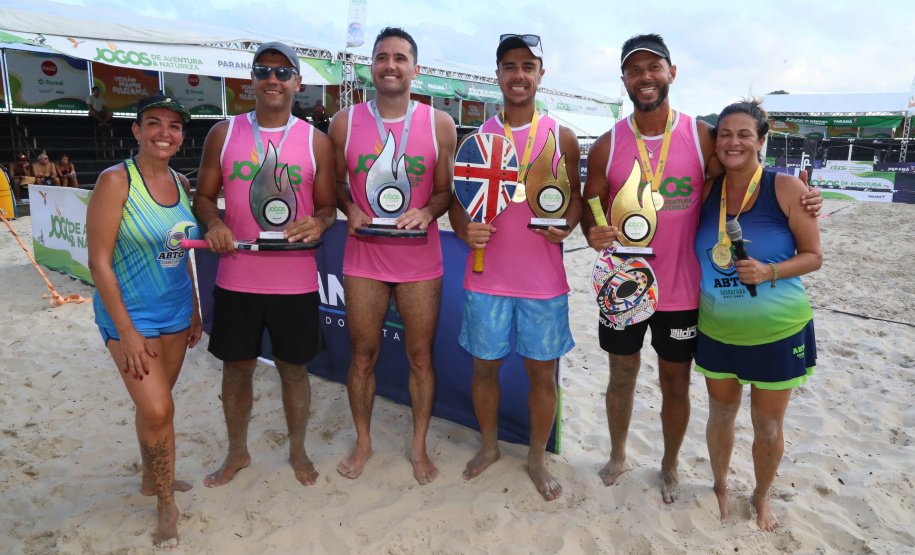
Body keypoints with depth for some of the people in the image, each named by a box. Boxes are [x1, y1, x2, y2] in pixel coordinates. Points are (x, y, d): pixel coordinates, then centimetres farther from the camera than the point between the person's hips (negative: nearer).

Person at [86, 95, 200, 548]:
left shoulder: (180, 183, 4)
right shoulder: (116, 180, -14)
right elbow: (99, 261, -15)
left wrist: (194, 311, 13)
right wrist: (127, 331, -16)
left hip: (175, 312, 6)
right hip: (130, 314, -5)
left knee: (155, 403, 17)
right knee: (157, 409, -8)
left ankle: (152, 478, 39)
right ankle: (166, 503, 14)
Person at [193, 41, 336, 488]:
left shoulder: (317, 142, 2)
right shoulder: (224, 134, 5)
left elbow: (327, 205, 6)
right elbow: (203, 195, 10)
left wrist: (319, 222, -17)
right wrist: (213, 223, -12)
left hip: (296, 280, -1)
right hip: (236, 278, 2)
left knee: (294, 368, 11)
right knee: (236, 368, 13)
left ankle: (297, 451, 34)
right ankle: (237, 452, 37)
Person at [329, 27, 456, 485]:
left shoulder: (439, 124, 0)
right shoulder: (344, 124, 2)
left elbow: (446, 189, 6)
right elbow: (334, 183, 11)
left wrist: (427, 211, -15)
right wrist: (349, 208, -10)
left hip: (419, 261, 0)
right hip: (363, 258, 1)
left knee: (420, 356, 8)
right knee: (362, 356, 10)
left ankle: (419, 446, 29)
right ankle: (363, 442, 32)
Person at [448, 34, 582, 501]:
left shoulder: (562, 137, 3)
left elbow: (575, 196, 9)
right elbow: (457, 199, 7)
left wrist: (565, 226, -13)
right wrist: (465, 230, -15)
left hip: (543, 280, 0)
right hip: (486, 277, 1)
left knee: (543, 374, 8)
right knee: (484, 367, 12)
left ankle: (537, 459, 30)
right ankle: (489, 446, 37)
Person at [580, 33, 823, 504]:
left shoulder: (702, 137, -4)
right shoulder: (607, 146, -3)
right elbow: (589, 209, 4)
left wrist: (800, 202, -10)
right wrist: (593, 233, -19)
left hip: (681, 292, 0)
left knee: (676, 384, 14)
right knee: (621, 376, 15)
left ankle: (669, 465, 39)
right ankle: (617, 456, 40)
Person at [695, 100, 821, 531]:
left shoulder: (786, 189, -11)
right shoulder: (707, 191, -1)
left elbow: (813, 255, -8)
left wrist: (768, 272, -24)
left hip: (776, 332, -3)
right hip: (716, 330, 3)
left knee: (768, 426, 13)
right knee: (721, 415, 18)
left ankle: (761, 497, 39)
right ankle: (720, 487, 43)